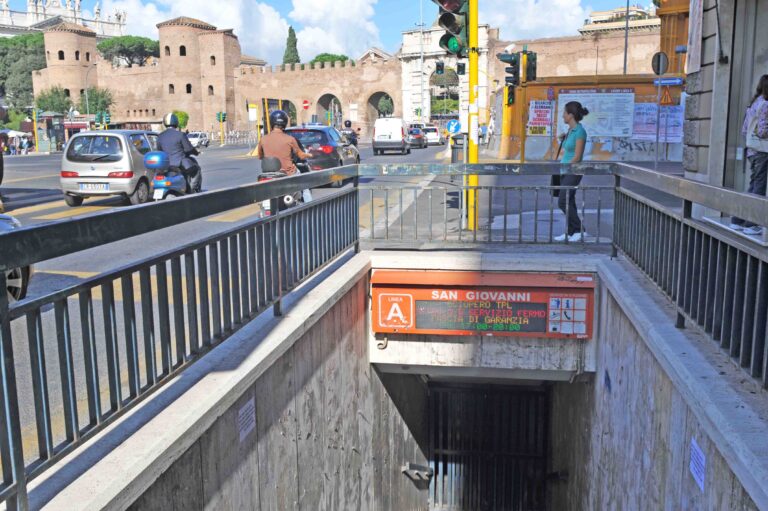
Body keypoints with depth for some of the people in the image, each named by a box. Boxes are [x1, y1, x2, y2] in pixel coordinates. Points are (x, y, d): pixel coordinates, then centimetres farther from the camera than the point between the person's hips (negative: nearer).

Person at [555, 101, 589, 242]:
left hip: (572, 171, -9)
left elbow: (577, 157, -17)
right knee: (569, 202, 9)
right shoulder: (570, 130, 12)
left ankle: (580, 230, -4)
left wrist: (564, 168, -13)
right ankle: (570, 232, 14)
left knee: (563, 201, -12)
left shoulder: (579, 131, -15)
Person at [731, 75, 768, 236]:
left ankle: (738, 220, 17)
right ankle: (751, 225, -1)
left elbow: (744, 130, 16)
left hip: (752, 150, 8)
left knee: (753, 186, 15)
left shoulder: (752, 104, 15)